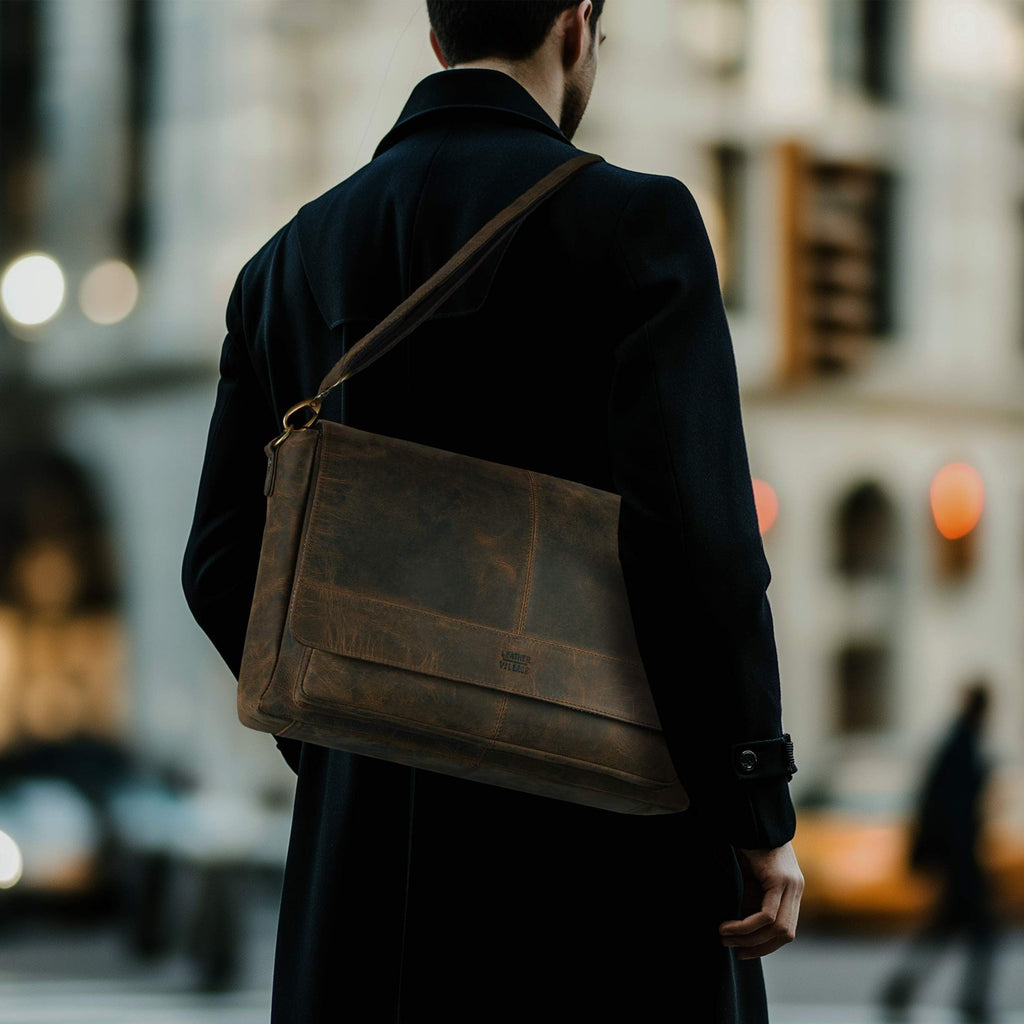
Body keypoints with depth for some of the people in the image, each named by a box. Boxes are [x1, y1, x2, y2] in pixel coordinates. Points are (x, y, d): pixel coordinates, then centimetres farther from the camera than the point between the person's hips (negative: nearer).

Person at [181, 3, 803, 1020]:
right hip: (598, 822, -5)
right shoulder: (632, 220, -7)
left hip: (374, 837, 5)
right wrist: (760, 814, -9)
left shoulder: (294, 258, 10)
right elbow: (695, 533, -16)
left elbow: (226, 566, 10)